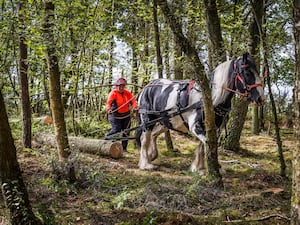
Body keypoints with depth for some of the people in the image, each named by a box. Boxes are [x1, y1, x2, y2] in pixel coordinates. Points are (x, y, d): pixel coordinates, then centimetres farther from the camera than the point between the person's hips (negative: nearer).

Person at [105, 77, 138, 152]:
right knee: (116, 130, -14)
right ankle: (107, 138, 13)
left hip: (126, 115, 5)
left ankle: (124, 148, 17)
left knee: (126, 132, 6)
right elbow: (109, 102, -29)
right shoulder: (113, 93, -14)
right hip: (115, 116, -5)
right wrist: (108, 108, -51)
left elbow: (133, 101, -11)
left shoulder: (128, 93, -1)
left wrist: (135, 107, -34)